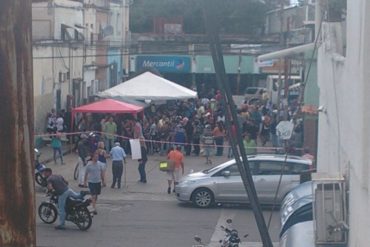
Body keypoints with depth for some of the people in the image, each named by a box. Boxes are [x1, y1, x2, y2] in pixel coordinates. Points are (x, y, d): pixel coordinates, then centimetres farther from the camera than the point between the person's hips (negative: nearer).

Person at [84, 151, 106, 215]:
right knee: (93, 195, -11)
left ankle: (93, 204, 35)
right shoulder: (89, 165, -10)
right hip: (91, 182, -4)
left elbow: (102, 173, 5)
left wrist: (103, 181, 3)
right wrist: (85, 182, 5)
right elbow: (86, 173, 0)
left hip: (98, 181, 4)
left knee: (96, 195, 15)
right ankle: (94, 208, -12)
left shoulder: (100, 164, -1)